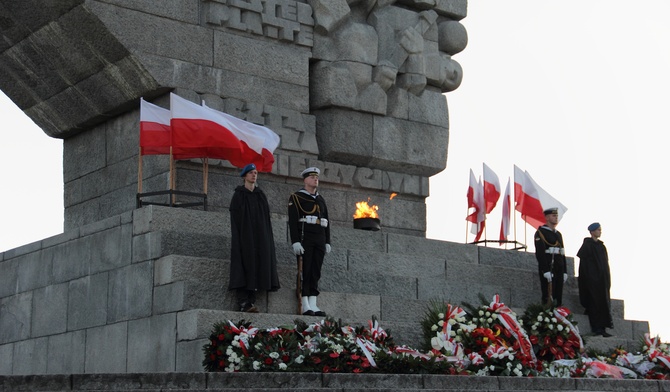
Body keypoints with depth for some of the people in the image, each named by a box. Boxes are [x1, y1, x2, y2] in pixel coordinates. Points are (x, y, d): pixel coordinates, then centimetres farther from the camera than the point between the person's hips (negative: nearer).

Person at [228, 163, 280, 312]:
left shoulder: (261, 195, 15)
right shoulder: (238, 195, 2)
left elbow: (266, 217, 14)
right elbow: (235, 217, -4)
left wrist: (268, 237, 5)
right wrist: (237, 237, -14)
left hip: (260, 236, 5)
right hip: (244, 235, -5)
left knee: (257, 266, -2)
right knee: (244, 265, -11)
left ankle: (251, 302, -2)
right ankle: (243, 302, -15)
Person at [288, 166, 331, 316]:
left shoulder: (321, 200, 20)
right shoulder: (296, 197, 2)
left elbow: (326, 222, 20)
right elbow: (292, 221, -7)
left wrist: (327, 242, 12)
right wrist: (295, 242, -16)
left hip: (319, 241, 6)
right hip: (304, 240, -5)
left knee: (316, 273, 3)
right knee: (305, 272, -7)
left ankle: (313, 305, 3)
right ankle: (305, 306, -7)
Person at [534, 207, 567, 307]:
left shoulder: (558, 234, 21)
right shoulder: (540, 232, -4)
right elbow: (540, 253, -12)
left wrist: (564, 271, 14)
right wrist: (546, 271, -20)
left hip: (559, 269, 7)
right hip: (547, 269, -7)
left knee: (558, 298, 5)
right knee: (548, 298, -9)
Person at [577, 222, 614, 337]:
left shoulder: (601, 245, 15)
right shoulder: (587, 245, -7)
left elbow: (605, 263, 17)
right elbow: (584, 262, -11)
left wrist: (608, 279, 14)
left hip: (602, 279, 8)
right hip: (592, 279, -8)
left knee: (603, 303, 5)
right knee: (595, 302, -8)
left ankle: (602, 328, 6)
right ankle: (596, 328, -6)